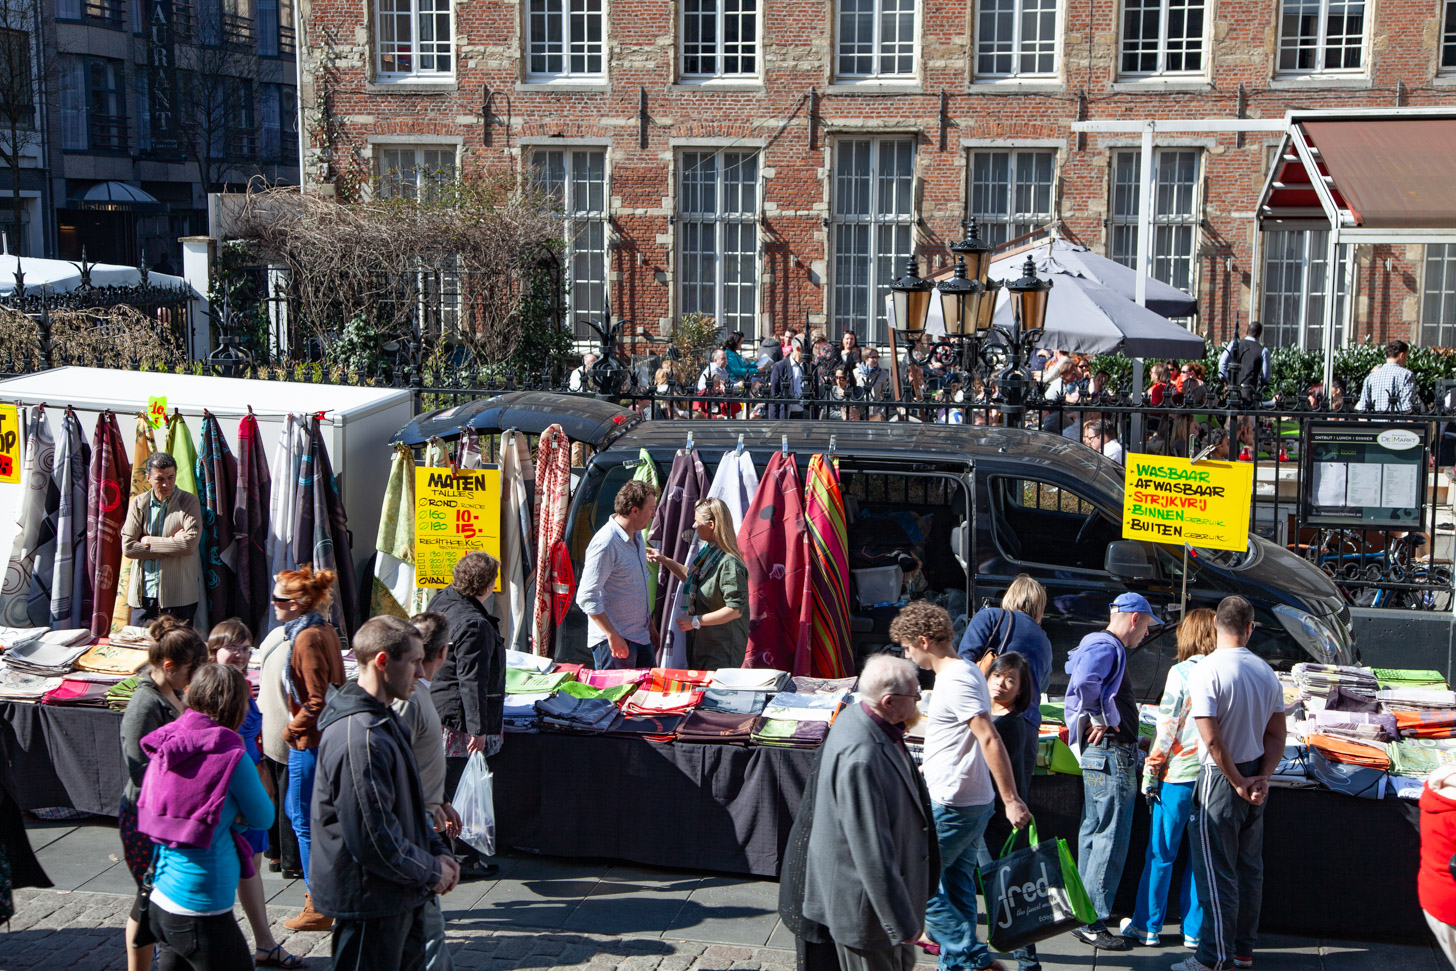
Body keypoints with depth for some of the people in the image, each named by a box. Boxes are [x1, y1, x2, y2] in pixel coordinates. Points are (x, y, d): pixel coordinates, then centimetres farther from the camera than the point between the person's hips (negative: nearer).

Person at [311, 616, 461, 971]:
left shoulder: (385, 721, 10)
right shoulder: (358, 738, -26)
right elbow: (372, 838, -26)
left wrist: (439, 851, 7)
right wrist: (431, 872, -13)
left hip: (400, 895, 10)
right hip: (369, 903, -10)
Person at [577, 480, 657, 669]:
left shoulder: (636, 535, 9)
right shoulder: (605, 544, -21)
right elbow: (587, 597, -23)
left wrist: (649, 624, 23)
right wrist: (612, 636, -24)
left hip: (641, 637, 9)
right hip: (614, 641, -9)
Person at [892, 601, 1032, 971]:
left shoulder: (955, 681, -19)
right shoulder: (964, 671, 12)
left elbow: (990, 740, -25)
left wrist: (1011, 800, -27)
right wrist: (927, 769, 33)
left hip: (950, 808, -10)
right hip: (970, 801, 10)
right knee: (956, 884, 16)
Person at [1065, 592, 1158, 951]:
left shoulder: (1104, 646, 18)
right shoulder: (1107, 648, -15)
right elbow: (1084, 683, -34)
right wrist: (1105, 720, -21)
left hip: (1100, 755, 11)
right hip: (1110, 753, -11)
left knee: (1094, 832, 16)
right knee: (1111, 839, -8)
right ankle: (1092, 922, -5)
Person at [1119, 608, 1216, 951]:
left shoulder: (1181, 672, -8)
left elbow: (1166, 725, -9)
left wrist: (1151, 770, -1)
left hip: (1180, 772, -4)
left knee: (1161, 854, 6)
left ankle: (1147, 926, 15)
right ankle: (1195, 931, 15)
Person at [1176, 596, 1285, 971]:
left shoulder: (1207, 671, -17)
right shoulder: (1266, 671, 4)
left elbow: (1211, 739, -22)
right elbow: (1277, 734, 5)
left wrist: (1238, 783, -12)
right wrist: (1262, 778, -1)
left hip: (1221, 778, -7)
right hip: (1255, 778, 7)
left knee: (1216, 870, 0)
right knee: (1249, 866, 15)